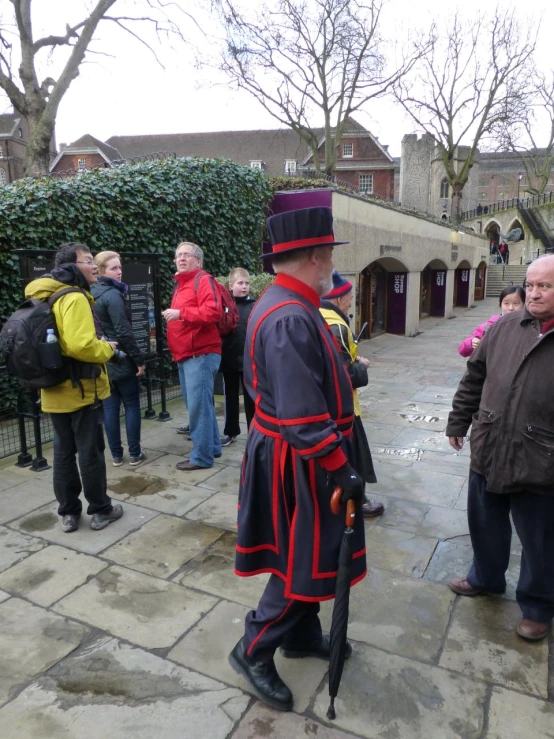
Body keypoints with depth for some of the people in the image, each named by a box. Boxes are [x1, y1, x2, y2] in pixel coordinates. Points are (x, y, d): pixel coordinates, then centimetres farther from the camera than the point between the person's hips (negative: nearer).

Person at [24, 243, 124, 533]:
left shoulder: (45, 297, 11)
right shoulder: (74, 298, -19)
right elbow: (81, 345, -30)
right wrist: (108, 348, -12)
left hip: (55, 391, 8)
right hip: (81, 390, -8)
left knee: (63, 453, 14)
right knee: (91, 452, 4)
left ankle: (68, 512, 25)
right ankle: (100, 510, 17)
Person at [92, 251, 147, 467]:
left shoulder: (91, 294, 11)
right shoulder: (113, 295, -16)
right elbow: (124, 332, -20)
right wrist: (139, 358, -14)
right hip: (121, 359, -8)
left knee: (110, 407, 9)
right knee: (132, 405, 3)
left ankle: (116, 455, 16)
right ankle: (134, 453, 9)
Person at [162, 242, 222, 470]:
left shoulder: (203, 280, -7)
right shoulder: (180, 284, 22)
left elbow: (213, 312, -23)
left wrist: (180, 313, -21)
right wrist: (173, 316, 13)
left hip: (200, 354, -10)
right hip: (185, 355, 10)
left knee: (198, 406, -6)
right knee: (197, 404, 14)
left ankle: (202, 456, 3)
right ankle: (212, 446, 26)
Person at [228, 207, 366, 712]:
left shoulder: (283, 304, 7)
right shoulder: (291, 319, -28)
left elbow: (258, 380, 17)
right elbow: (303, 417, -30)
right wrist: (343, 470, -23)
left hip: (291, 455, 10)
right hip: (299, 462, -10)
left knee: (307, 552, 23)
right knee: (305, 561, 7)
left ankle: (302, 636, 43)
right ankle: (254, 651, 26)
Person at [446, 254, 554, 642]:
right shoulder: (504, 328, 2)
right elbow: (475, 378, 11)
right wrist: (458, 422, 12)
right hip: (488, 454, 4)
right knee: (485, 528, 22)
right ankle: (486, 578, 48)